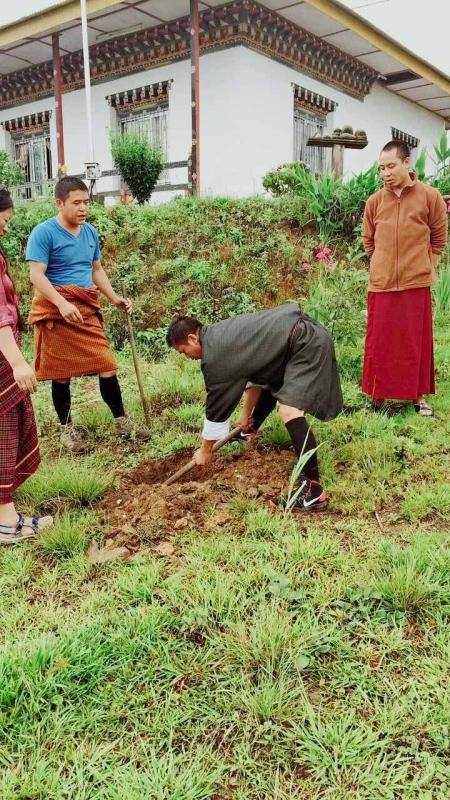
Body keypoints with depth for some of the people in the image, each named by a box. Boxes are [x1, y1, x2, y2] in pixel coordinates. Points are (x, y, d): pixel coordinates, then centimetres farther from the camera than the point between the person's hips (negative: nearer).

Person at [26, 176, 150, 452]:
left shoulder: (91, 232, 10)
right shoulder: (43, 233, -10)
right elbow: (37, 275, -16)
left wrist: (115, 298, 8)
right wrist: (62, 303, -31)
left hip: (87, 310, 5)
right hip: (56, 311, -5)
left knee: (108, 366, 4)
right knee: (62, 374, 5)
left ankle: (121, 421, 18)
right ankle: (67, 428, 21)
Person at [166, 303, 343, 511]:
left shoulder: (215, 357, -15)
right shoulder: (220, 334, 13)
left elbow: (216, 408, -6)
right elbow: (253, 369, 23)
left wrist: (205, 450, 8)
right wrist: (246, 414, 27)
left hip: (308, 343, -11)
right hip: (303, 331, 11)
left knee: (289, 412, -20)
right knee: (268, 379, 30)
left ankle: (314, 492, -22)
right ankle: (249, 433, 51)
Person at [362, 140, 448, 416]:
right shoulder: (375, 201, 3)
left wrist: (422, 266, 7)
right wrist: (386, 266, 13)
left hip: (417, 284, -1)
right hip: (382, 284, 2)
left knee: (418, 343, 7)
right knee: (379, 343, 6)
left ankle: (419, 396, 19)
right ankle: (378, 397, 18)